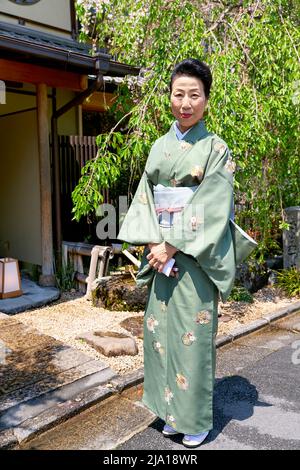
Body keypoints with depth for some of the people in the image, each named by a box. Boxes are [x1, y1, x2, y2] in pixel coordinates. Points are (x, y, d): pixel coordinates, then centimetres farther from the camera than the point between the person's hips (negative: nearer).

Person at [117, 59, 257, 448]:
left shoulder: (215, 148, -3)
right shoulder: (159, 146, 12)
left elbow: (213, 207, -12)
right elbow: (145, 198, 7)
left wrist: (173, 246, -15)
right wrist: (153, 243, -8)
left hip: (196, 255, -5)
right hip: (160, 253, 5)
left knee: (193, 332, 1)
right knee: (159, 329, 10)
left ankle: (197, 419, 20)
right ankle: (171, 410, 29)